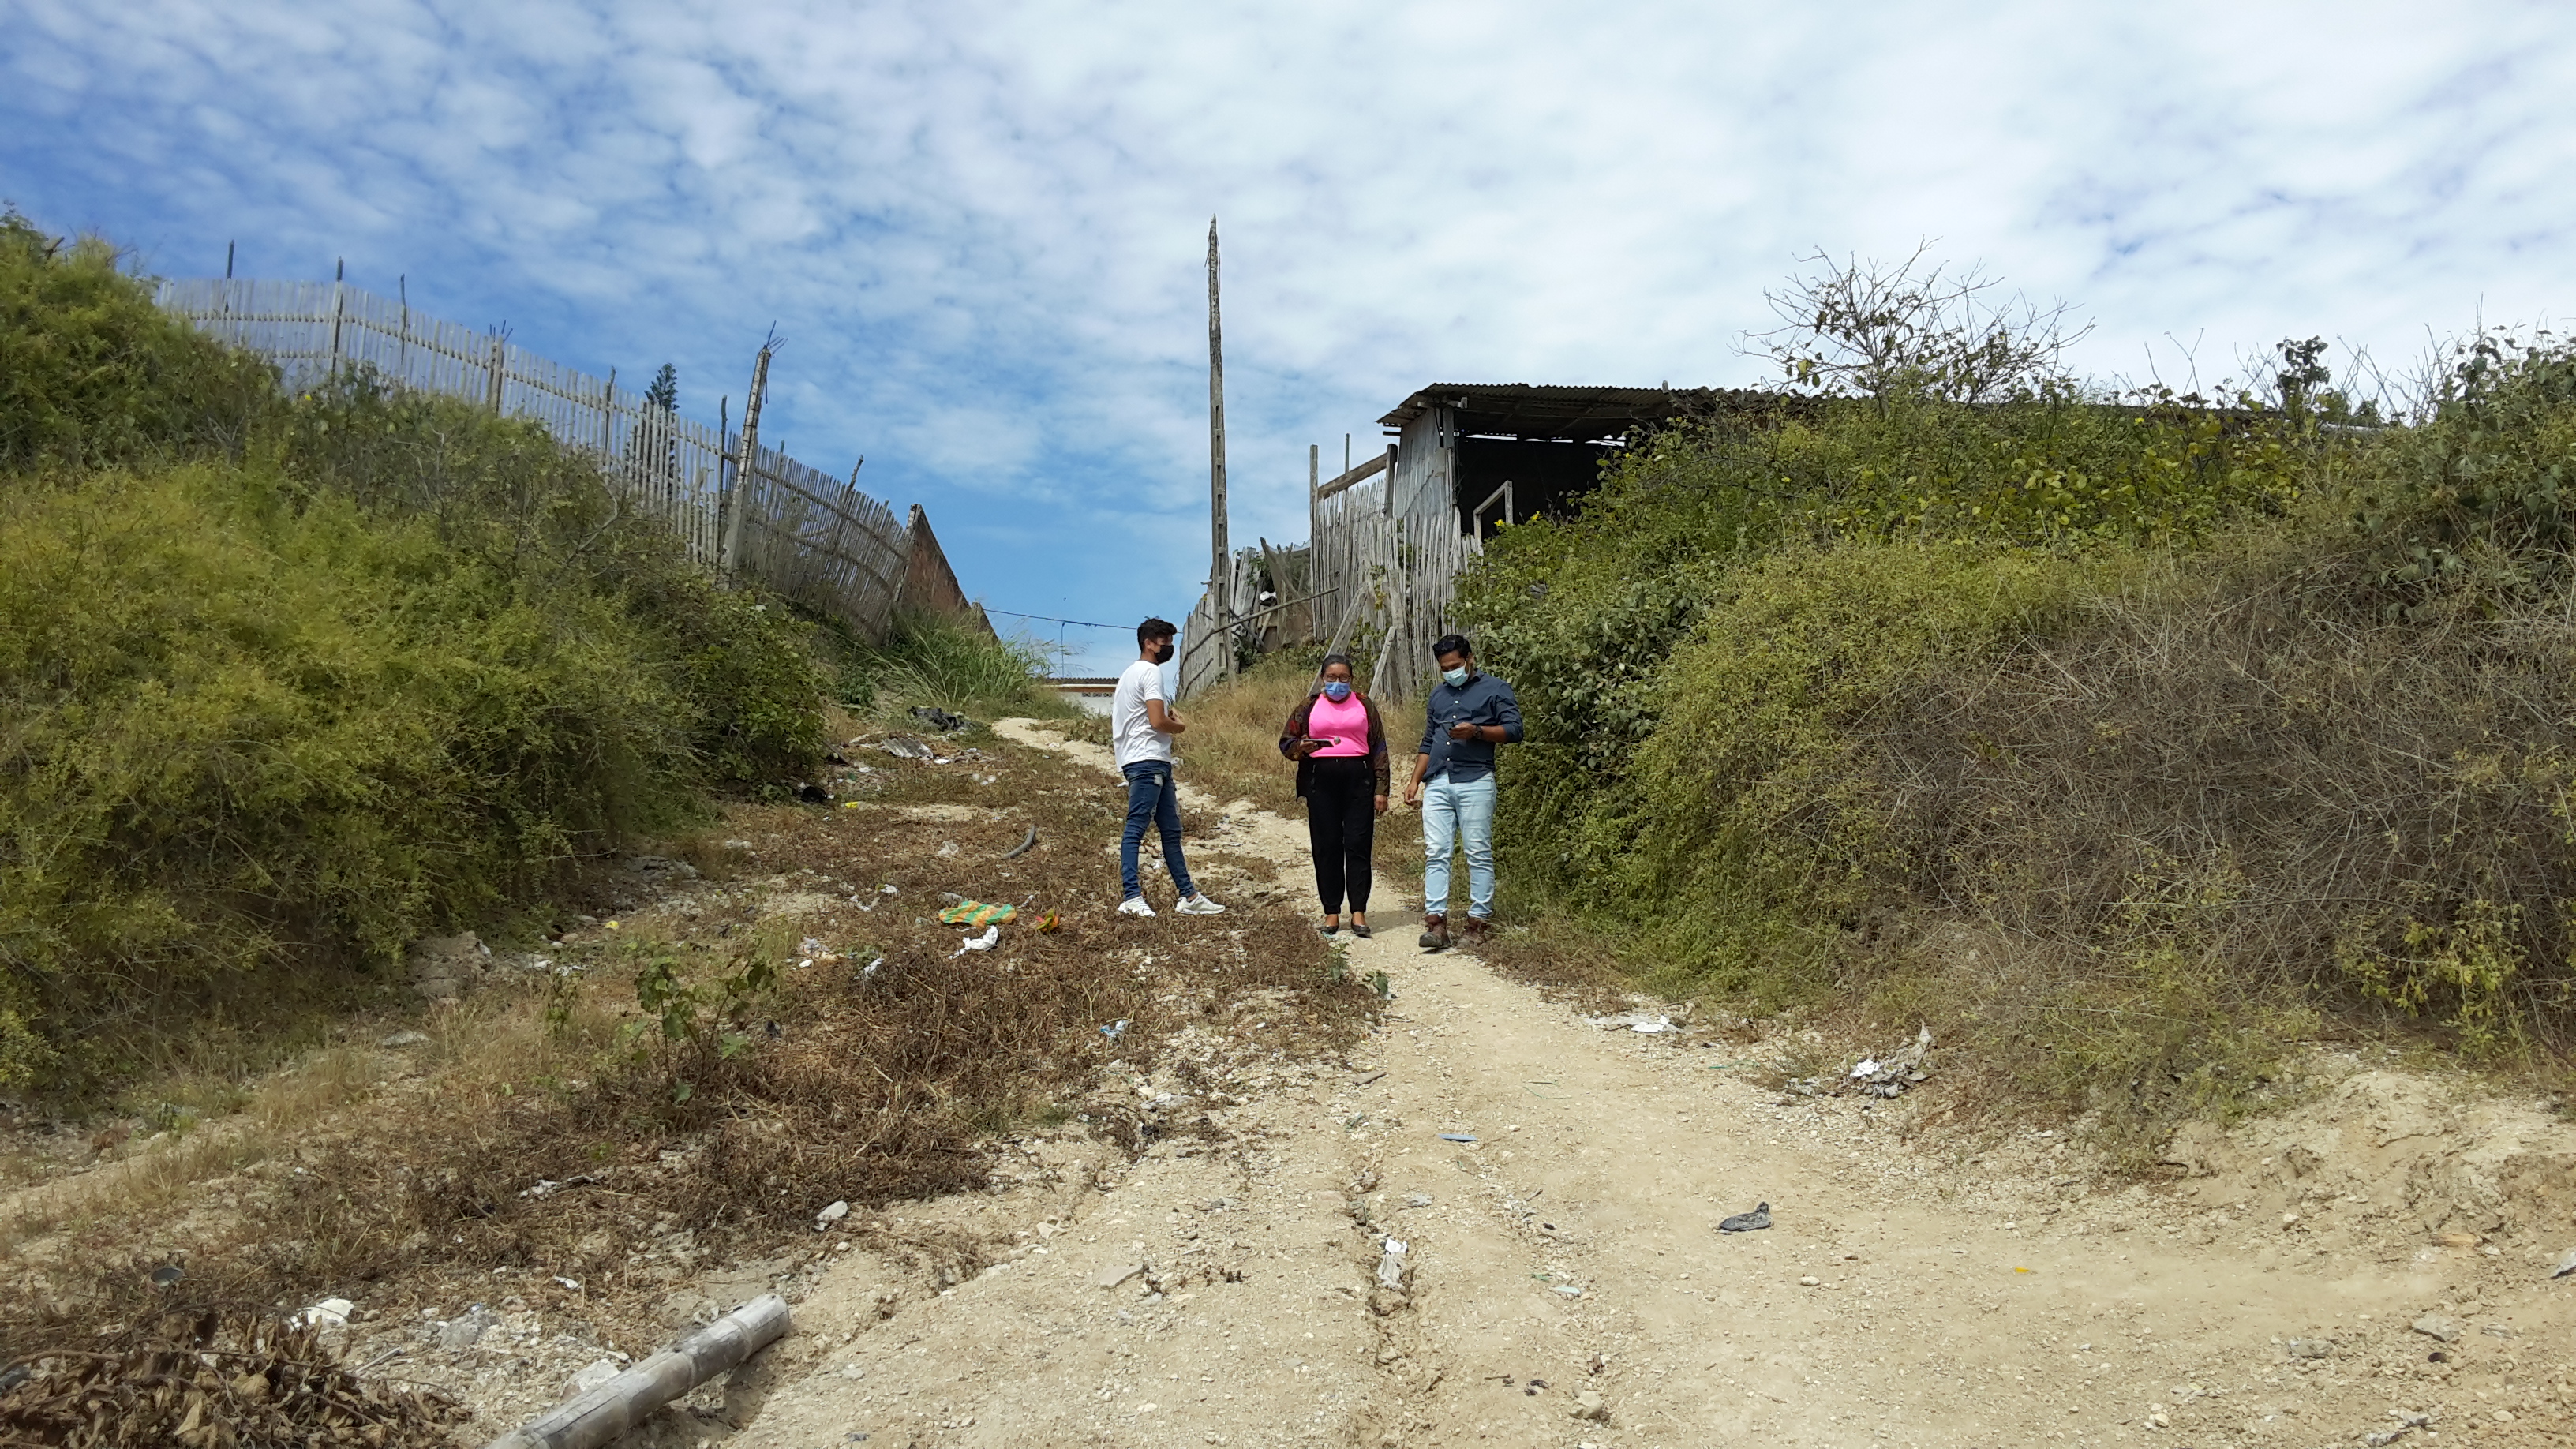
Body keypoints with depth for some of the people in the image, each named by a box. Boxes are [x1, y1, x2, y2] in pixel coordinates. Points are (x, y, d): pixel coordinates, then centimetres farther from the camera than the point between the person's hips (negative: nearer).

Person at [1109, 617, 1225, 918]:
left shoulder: (1130, 673, 23)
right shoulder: (1151, 671, -8)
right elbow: (1158, 721, -19)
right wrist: (1179, 726, 0)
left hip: (1156, 764, 11)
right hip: (1148, 760, -11)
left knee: (1171, 830, 11)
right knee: (1135, 828, -13)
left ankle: (1189, 896, 13)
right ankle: (1132, 897, -16)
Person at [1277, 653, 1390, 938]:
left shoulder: (1363, 705, 11)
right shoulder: (1309, 707, 11)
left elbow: (1379, 748, 9)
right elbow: (1286, 742, 12)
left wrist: (1381, 789, 2)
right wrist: (1301, 748, -12)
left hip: (1358, 778, 0)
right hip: (1321, 780, 1)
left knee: (1358, 845, -5)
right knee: (1326, 848, 1)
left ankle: (1359, 912, -3)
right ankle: (1332, 912, 8)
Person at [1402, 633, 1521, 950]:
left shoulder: (1495, 690, 4)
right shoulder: (1438, 694, 23)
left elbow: (1514, 730, -6)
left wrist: (1476, 731, -19)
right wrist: (1415, 781, 18)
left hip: (1475, 782, -5)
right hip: (1437, 784, 5)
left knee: (1479, 854, -2)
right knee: (1435, 853, -3)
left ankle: (1479, 920, 3)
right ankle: (1436, 922, -5)